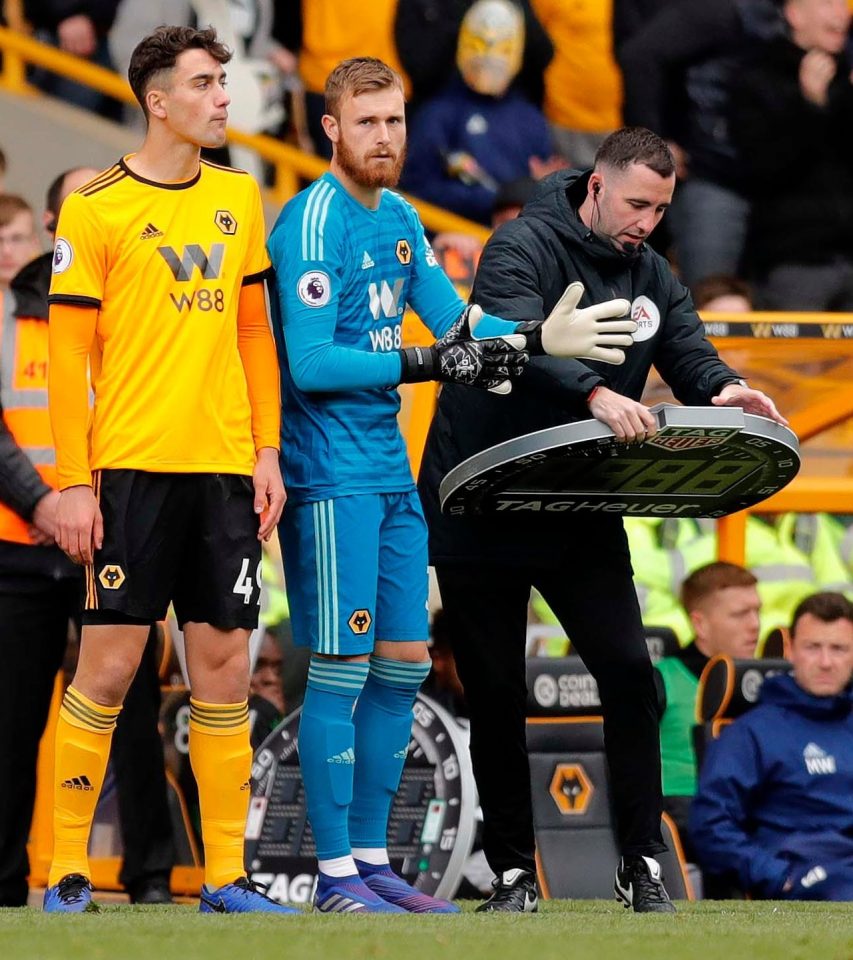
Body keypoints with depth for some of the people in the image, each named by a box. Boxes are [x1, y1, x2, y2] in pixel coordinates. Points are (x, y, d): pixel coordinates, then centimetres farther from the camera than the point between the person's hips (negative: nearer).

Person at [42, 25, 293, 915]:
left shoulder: (239, 198, 11)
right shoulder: (95, 206, -4)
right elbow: (68, 355, -4)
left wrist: (266, 451, 8)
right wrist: (72, 482, -9)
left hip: (225, 467, 5)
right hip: (130, 466, -5)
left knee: (224, 663, 4)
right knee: (109, 665, -4)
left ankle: (225, 877, 9)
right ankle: (65, 874, 4)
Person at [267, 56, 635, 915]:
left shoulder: (399, 220, 13)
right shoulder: (314, 222, -13)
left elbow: (453, 319, 12)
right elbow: (310, 362, -19)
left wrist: (535, 337, -6)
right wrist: (427, 364, -22)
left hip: (389, 472, 9)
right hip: (330, 478, -9)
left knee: (401, 665, 10)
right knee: (342, 667, -6)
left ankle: (372, 859, 18)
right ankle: (335, 875, -1)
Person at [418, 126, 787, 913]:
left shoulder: (651, 278, 7)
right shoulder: (524, 249, -13)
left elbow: (691, 355, -1)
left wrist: (723, 390, -27)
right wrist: (594, 393, -48)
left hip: (584, 515, 5)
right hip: (483, 514, -5)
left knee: (630, 674, -8)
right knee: (496, 696, 3)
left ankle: (642, 866, 0)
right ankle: (513, 874, 15)